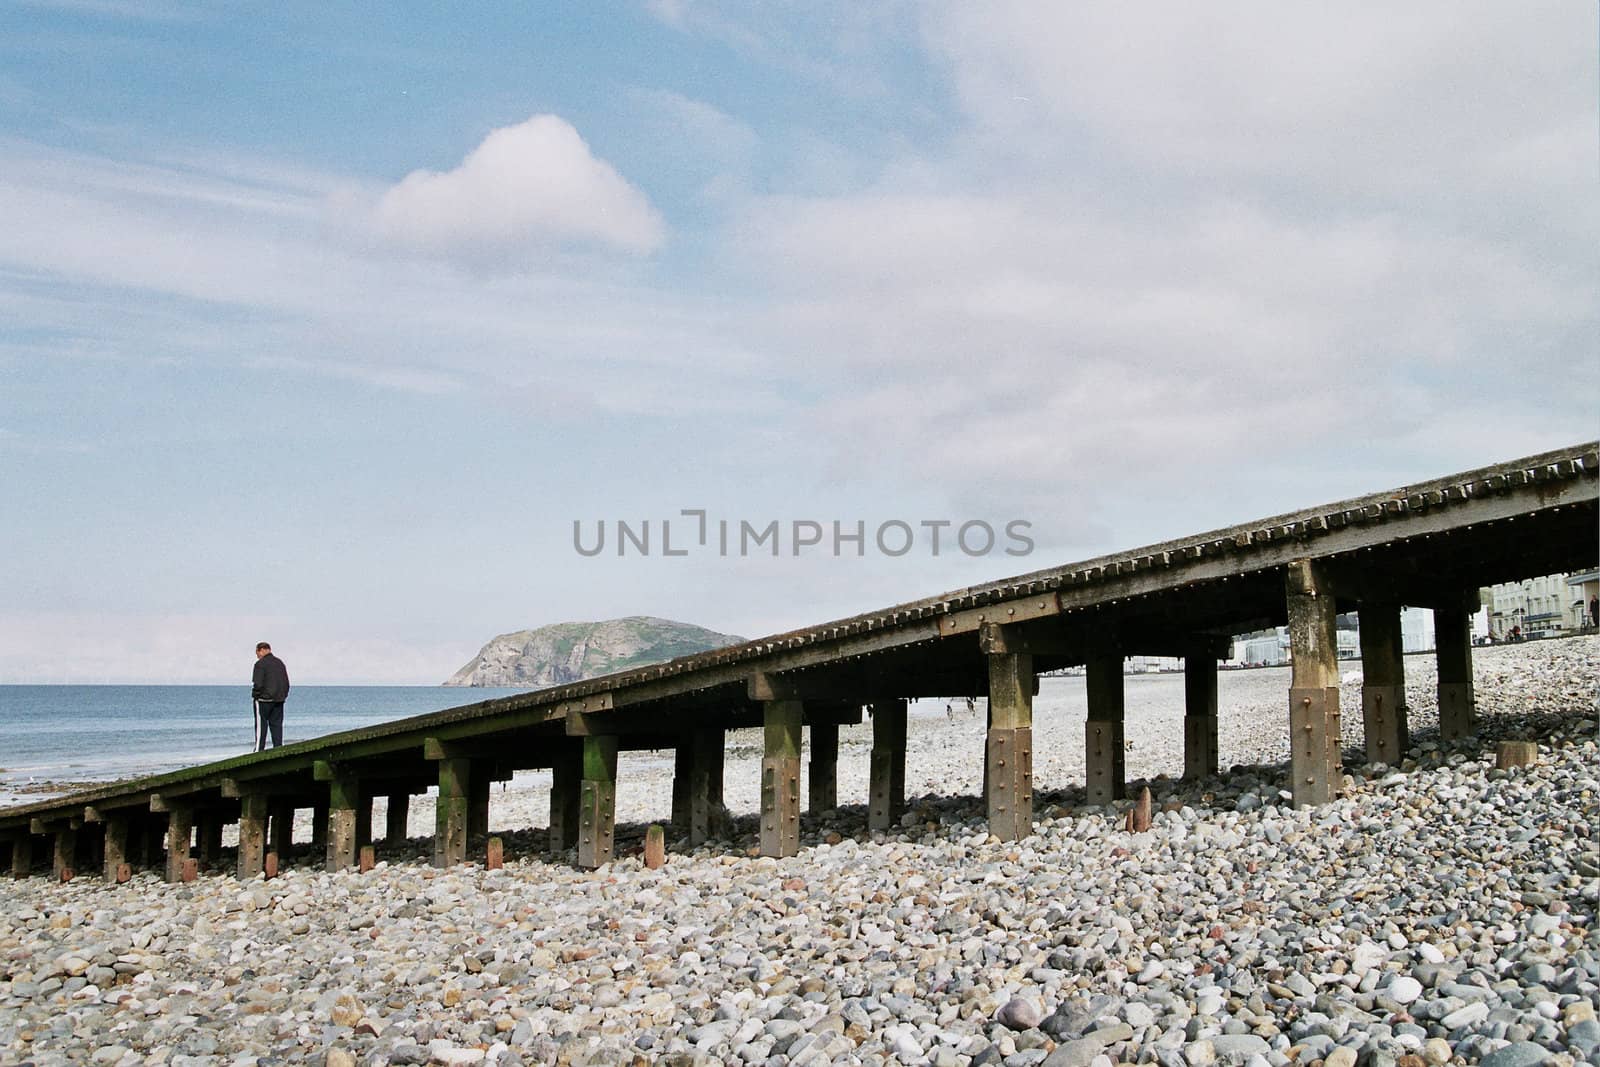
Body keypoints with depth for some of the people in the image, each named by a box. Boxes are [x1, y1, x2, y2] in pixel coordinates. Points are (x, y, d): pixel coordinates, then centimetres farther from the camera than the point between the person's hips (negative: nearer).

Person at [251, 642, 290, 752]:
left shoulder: (260, 664, -10)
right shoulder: (280, 663, 13)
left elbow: (258, 684, -16)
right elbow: (286, 682, 15)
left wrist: (255, 696, -4)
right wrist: (283, 695, 19)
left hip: (264, 700, -6)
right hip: (278, 700, 6)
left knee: (261, 725, 0)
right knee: (276, 724, 8)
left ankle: (260, 749, -1)